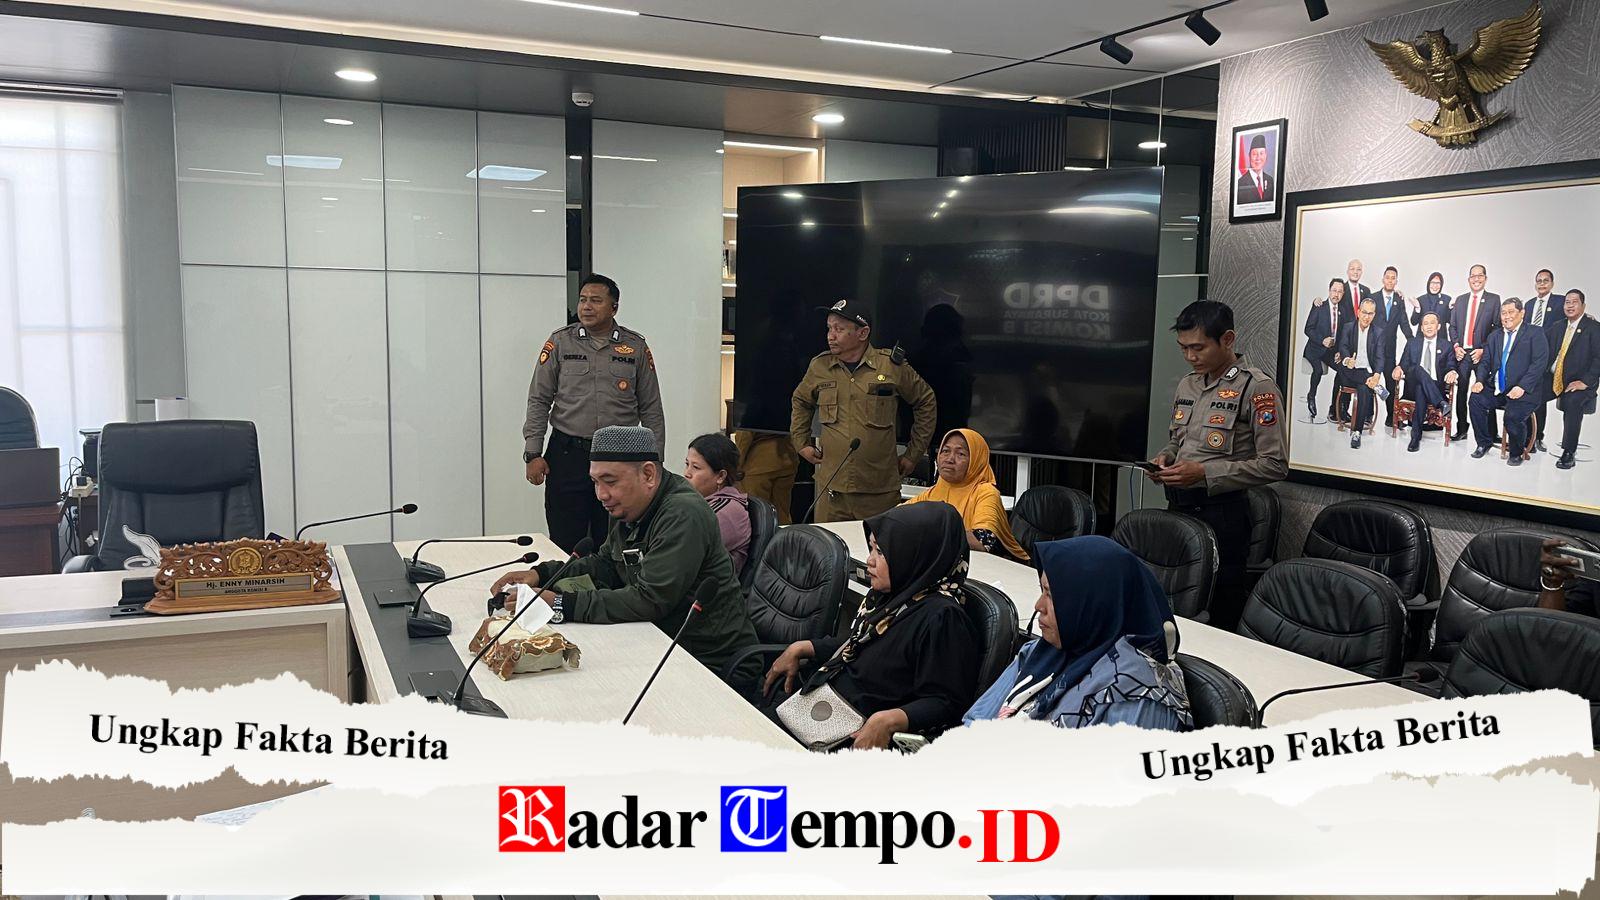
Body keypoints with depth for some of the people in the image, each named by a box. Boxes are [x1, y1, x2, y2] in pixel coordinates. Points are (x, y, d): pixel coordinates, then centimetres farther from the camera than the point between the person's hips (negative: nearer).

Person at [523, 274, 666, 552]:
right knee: (565, 545, 2)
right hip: (567, 455, 0)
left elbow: (651, 409, 7)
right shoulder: (560, 342, 4)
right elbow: (538, 401, 4)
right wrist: (533, 454, -4)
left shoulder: (636, 347, 5)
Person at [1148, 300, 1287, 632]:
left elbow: (1274, 465, -14)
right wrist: (1165, 457, 3)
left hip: (1221, 513, -7)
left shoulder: (1257, 388, -10)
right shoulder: (1187, 385, 13)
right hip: (1177, 506, 7)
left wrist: (1204, 473, -19)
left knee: (1222, 612, 0)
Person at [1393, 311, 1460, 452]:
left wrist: (1453, 372, -17)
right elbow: (1404, 363, 12)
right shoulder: (1412, 343, 18)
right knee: (1417, 368, -36)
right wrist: (1399, 367, -14)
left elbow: (1451, 367, 9)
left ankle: (1416, 436, -42)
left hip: (1436, 387, 0)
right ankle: (1441, 403, -47)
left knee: (1421, 390, -38)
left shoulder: (1446, 346, 15)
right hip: (1412, 387, 0)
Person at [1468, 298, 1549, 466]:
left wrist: (1522, 387, -20)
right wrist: (1480, 381, -7)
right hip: (1496, 389, 5)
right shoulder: (1495, 336, 20)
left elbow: (1539, 363, -8)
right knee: (1476, 399, -23)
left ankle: (1516, 453, 0)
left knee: (1514, 416, -29)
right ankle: (1484, 443, -4)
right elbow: (1485, 362, 15)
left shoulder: (1535, 335, 3)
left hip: (1522, 391, -5)